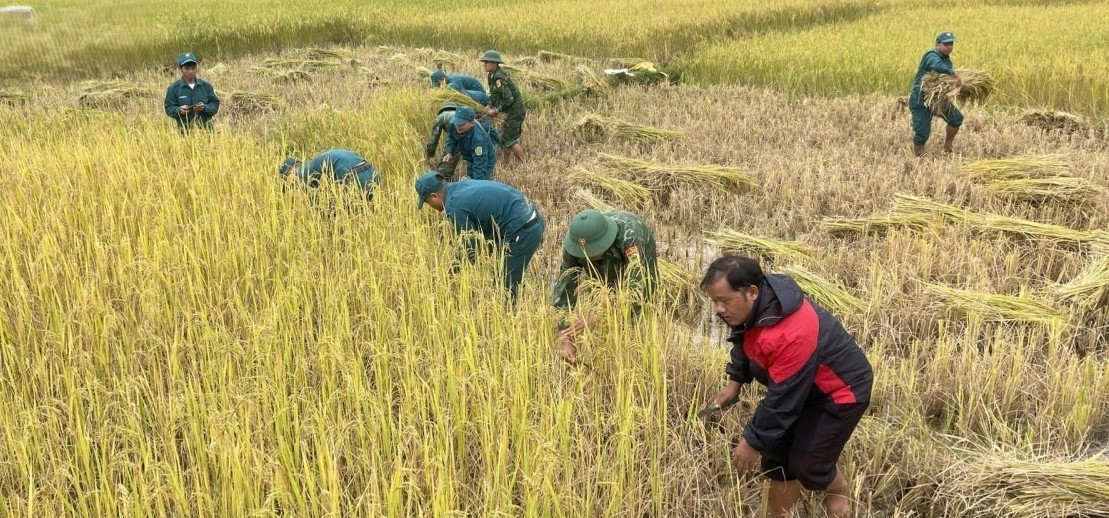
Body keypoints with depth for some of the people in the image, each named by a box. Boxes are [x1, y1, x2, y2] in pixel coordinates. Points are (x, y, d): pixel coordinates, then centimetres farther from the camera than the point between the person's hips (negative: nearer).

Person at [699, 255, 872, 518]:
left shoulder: (791, 335, -41)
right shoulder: (749, 307, -13)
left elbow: (781, 400, -33)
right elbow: (744, 343, 11)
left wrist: (753, 441, -24)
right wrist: (734, 381, 3)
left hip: (840, 390, -9)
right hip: (801, 386, 9)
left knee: (807, 465, -6)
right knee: (777, 455, 9)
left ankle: (838, 492, 27)